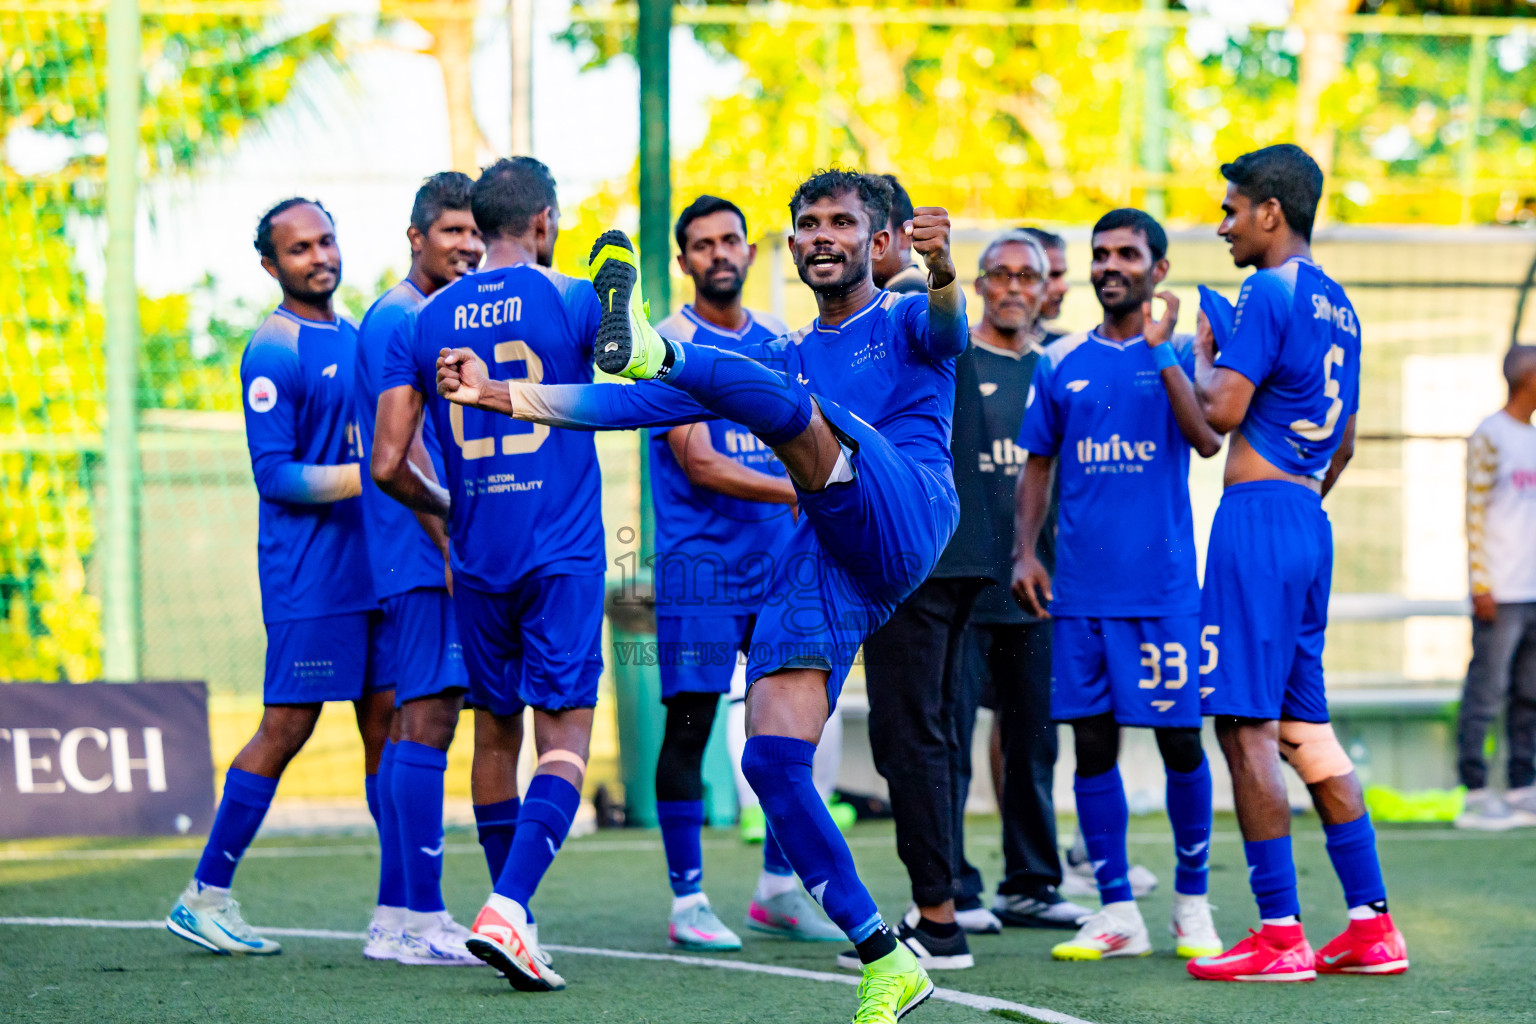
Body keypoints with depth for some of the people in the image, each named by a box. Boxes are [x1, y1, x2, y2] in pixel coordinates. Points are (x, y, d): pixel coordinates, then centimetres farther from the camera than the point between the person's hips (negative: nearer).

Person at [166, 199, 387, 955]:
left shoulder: (357, 339, 15)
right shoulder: (273, 352, -9)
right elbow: (275, 476, -14)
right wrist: (366, 478, -20)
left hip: (373, 568, 8)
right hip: (307, 575, -8)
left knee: (388, 722, 5)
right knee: (286, 728, -6)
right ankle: (205, 897, 3)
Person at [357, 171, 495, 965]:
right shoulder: (402, 319, -11)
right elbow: (399, 447, -18)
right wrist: (452, 546, -19)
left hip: (428, 558, 10)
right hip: (423, 552, -10)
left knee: (410, 726, 11)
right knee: (428, 721, -11)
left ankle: (395, 918, 14)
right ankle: (421, 920, -12)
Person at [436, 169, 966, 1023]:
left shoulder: (905, 324, 16)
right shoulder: (781, 362, 30)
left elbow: (947, 330, -10)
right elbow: (645, 407, 23)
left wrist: (943, 275, -35)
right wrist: (504, 395, 12)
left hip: (908, 522, -5)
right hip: (813, 564, 5)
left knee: (787, 403, -27)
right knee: (772, 760, -10)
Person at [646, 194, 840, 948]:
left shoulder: (777, 340, 13)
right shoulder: (672, 344, -7)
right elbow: (699, 466, -15)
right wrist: (795, 491, -22)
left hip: (780, 561, 6)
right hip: (698, 566, -6)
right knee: (689, 724, -5)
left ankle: (778, 890, 18)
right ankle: (687, 901, 1)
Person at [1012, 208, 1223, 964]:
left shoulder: (1179, 353, 1)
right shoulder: (1061, 364, 10)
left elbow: (1208, 440, -15)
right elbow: (1038, 467, 17)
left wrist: (1161, 350, -19)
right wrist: (1025, 552, 6)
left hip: (1164, 587, -3)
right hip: (1080, 588, 3)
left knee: (1178, 739, 0)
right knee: (1091, 742, 2)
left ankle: (1193, 902, 15)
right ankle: (1117, 913, 9)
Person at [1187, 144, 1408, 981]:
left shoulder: (1269, 293, -11)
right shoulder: (1337, 304, 17)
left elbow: (1222, 410, -17)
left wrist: (1200, 353, 2)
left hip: (1259, 514, -9)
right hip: (1310, 521, 9)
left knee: (1245, 723, -7)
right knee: (1305, 724, 12)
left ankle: (1279, 934, -9)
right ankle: (1372, 924, 11)